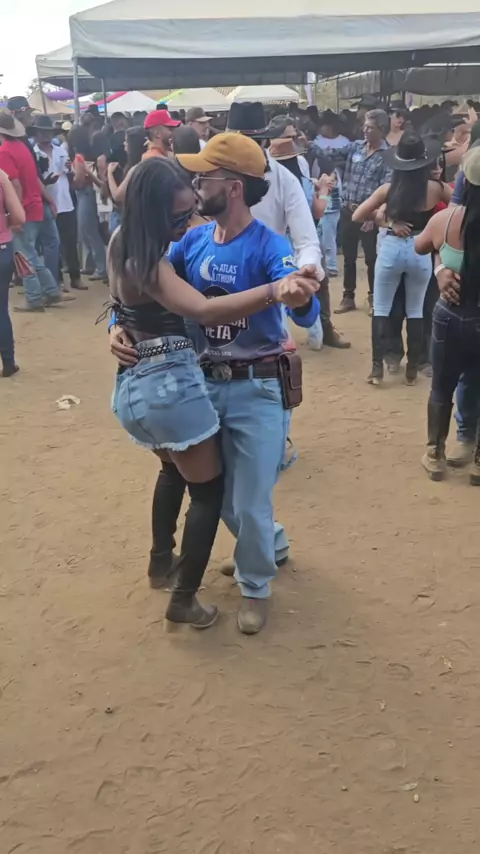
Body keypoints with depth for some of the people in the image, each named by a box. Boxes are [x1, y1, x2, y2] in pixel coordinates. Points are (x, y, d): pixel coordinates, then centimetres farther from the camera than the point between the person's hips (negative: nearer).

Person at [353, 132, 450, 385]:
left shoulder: (388, 190, -5)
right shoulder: (434, 189, -5)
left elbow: (357, 216, -1)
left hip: (391, 249, -1)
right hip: (421, 252, 1)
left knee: (381, 309, 9)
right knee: (415, 311, 12)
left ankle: (377, 367, 6)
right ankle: (412, 369, 15)